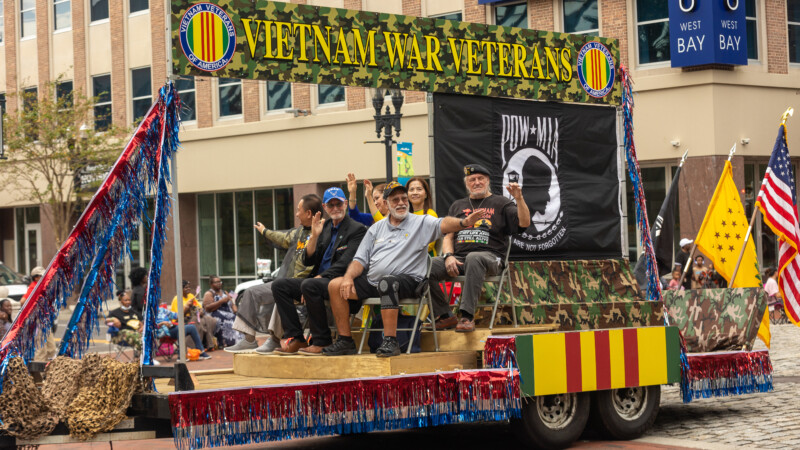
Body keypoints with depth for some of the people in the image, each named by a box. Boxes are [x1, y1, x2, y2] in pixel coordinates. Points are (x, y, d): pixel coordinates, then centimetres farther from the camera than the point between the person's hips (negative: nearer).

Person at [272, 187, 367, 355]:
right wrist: (314, 236, -3)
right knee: (279, 285, -7)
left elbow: (345, 263, -14)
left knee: (309, 285, -35)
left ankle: (321, 341, -23)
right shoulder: (324, 228, 18)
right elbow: (307, 261, 12)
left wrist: (320, 277, -20)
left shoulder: (357, 229, -3)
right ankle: (295, 339, -10)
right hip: (320, 280, 8)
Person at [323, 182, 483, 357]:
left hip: (406, 280, -6)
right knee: (335, 285, -7)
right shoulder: (376, 229, 20)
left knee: (386, 283, -39)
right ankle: (345, 341, 0)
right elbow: (360, 259, 17)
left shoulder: (420, 222, 6)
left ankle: (390, 341, -37)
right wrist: (349, 277, -3)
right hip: (372, 281, 6)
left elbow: (443, 224, -14)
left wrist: (463, 223, -35)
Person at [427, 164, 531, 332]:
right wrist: (448, 256, -1)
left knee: (473, 258, -41)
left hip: (489, 257, -4)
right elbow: (448, 236, 19)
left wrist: (519, 198, -13)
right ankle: (445, 316, -13)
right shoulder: (458, 206, 27)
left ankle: (467, 316, -44)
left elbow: (524, 223, 2)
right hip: (458, 257, 4)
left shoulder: (500, 203, 16)